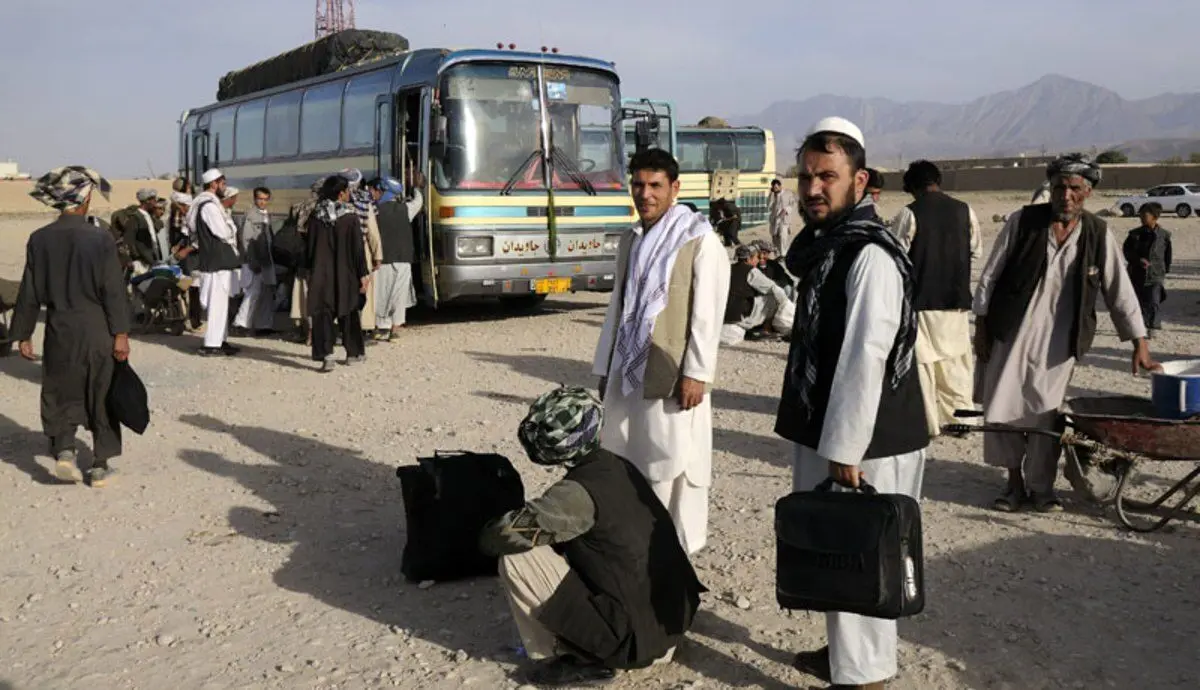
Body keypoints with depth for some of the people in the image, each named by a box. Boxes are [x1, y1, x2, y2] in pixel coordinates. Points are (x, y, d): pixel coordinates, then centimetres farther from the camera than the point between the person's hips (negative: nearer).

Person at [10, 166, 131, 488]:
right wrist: (121, 333, -7)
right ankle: (100, 466, 15)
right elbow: (114, 291, -11)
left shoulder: (39, 240, -4)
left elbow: (30, 293, 1)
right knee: (101, 398, 10)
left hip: (60, 331, 2)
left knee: (61, 395, 16)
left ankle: (64, 450, -2)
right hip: (98, 331, -1)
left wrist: (23, 334, 9)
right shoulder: (100, 240, -11)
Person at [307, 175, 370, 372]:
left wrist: (311, 271, 14)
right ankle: (353, 353, 23)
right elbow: (357, 248, -10)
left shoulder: (314, 216, -1)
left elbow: (310, 247, 5)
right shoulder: (350, 217, -10)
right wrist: (363, 273, -5)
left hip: (321, 274, 1)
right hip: (345, 274, -1)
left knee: (322, 313, 1)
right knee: (349, 312, 14)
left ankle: (326, 354, -13)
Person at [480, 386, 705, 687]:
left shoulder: (579, 491, -19)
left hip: (628, 638, -8)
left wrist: (491, 535, 3)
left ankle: (576, 660, 2)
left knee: (514, 558, -7)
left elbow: (496, 537, -18)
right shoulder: (620, 468, 4)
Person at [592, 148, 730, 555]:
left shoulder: (700, 240, -7)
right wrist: (604, 367, 16)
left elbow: (708, 313, -11)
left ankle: (679, 549, 11)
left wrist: (696, 372, -16)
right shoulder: (630, 240, 14)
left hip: (672, 372, -6)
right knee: (626, 459, 11)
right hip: (628, 369, 7)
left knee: (673, 463, -1)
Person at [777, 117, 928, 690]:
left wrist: (845, 451, -23)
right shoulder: (822, 245, 12)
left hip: (865, 445, -10)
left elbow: (865, 359, -25)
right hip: (824, 433, 10)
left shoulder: (871, 255, -19)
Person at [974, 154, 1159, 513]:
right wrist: (981, 326, 0)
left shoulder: (1099, 235, 0)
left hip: (1058, 343, 0)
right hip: (1010, 335, 0)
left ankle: (1041, 487, 20)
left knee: (1045, 417, 1)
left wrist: (1139, 342, 4)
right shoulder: (1023, 221, -4)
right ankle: (1015, 482, 22)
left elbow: (1120, 292, 6)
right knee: (1001, 410, 2)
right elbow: (990, 275, 1)